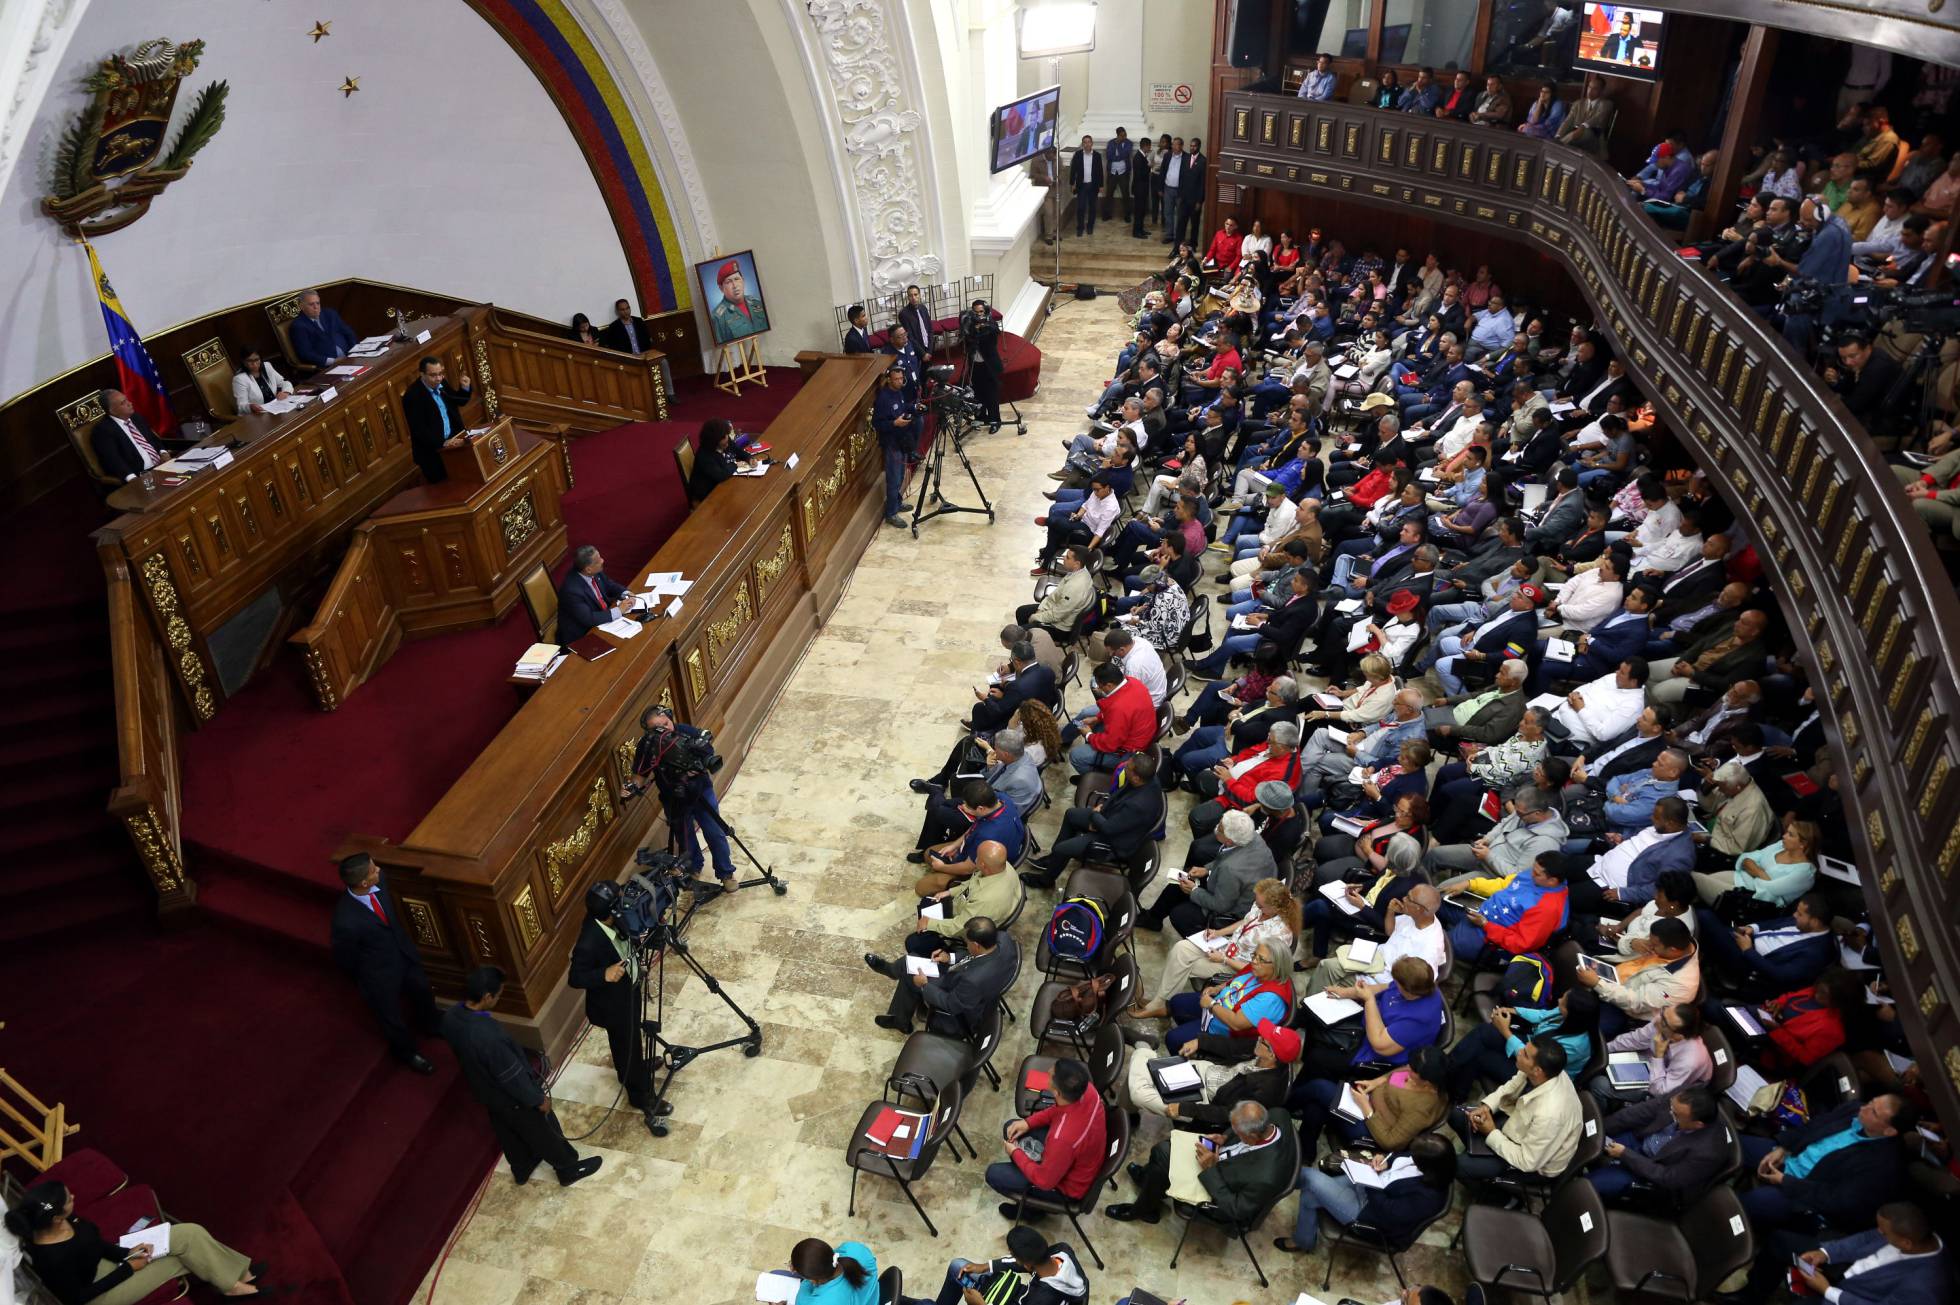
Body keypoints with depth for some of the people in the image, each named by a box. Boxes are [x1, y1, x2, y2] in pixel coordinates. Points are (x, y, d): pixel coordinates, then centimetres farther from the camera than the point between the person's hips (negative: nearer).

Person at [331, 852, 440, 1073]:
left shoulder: (379, 883, -23)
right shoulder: (346, 921, -40)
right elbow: (344, 959, -20)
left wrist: (407, 945, 11)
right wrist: (366, 978, -2)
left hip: (404, 955, 6)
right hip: (382, 975, -6)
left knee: (422, 991, 30)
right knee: (391, 1015, 23)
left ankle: (429, 1024, 62)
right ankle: (406, 1051, 53)